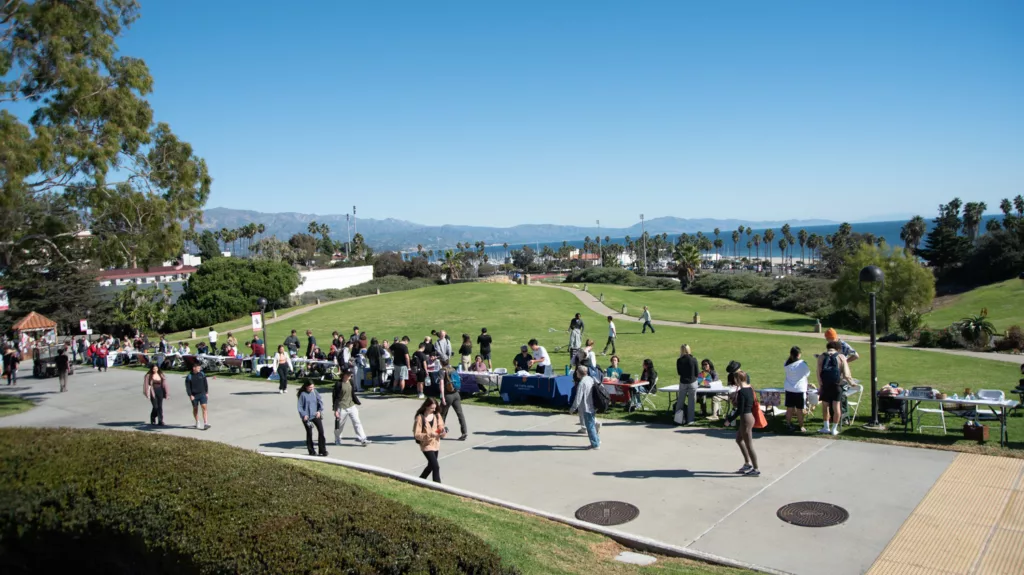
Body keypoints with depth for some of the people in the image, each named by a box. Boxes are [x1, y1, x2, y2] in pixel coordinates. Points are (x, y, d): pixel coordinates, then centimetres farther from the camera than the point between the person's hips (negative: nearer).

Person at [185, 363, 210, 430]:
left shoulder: (202, 374, 4)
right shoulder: (189, 377, -4)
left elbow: (205, 384, 11)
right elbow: (188, 387, -6)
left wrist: (207, 392, 8)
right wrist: (190, 395, -13)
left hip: (202, 394, 1)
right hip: (194, 396, -1)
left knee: (204, 407, -11)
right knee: (195, 409, 10)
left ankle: (206, 423, -16)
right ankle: (197, 423, 28)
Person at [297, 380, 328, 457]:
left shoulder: (315, 392, 2)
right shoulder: (302, 394, -8)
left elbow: (320, 401, 8)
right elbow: (300, 406, -5)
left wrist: (320, 411, -5)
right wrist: (303, 415, -16)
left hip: (316, 415, 3)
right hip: (307, 417, -3)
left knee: (321, 431, -5)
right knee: (309, 433, 7)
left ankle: (322, 451, 1)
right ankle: (311, 451, 21)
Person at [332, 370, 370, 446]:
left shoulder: (350, 382, 6)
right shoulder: (338, 383, -13)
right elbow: (334, 397, -11)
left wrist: (357, 403, 16)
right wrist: (335, 410, -12)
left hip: (351, 406, 5)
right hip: (342, 408, -5)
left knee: (357, 422, -3)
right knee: (339, 424, 10)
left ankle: (362, 439, -4)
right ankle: (337, 440, 33)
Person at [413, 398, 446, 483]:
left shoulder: (437, 415, 0)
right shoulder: (420, 418, -16)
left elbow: (441, 427, 5)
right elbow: (417, 434, -17)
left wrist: (442, 432, -19)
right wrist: (429, 435, -28)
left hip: (435, 444, 7)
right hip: (426, 445, -7)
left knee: (431, 465, 22)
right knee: (436, 467, -14)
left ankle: (420, 481, 45)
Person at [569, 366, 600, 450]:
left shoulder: (581, 383, -22)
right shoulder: (591, 379, 2)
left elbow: (578, 398, -22)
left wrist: (572, 409, -10)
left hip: (586, 408, -8)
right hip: (592, 406, 8)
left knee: (590, 426, 3)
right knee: (593, 424, 21)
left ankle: (595, 444, 11)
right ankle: (597, 441, 31)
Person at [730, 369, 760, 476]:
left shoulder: (741, 392, -22)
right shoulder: (749, 388, 5)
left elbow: (740, 410, -23)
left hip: (745, 419, -10)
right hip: (750, 416, 10)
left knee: (749, 445, 2)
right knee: (739, 439, 24)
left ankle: (756, 469, 12)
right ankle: (748, 463, 30)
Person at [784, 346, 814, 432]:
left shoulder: (787, 364, -4)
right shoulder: (803, 364, -13)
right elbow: (808, 373, 1)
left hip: (789, 390, 3)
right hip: (800, 390, -3)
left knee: (789, 409, 9)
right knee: (799, 410, 5)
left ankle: (788, 425, 16)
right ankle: (801, 427, 12)